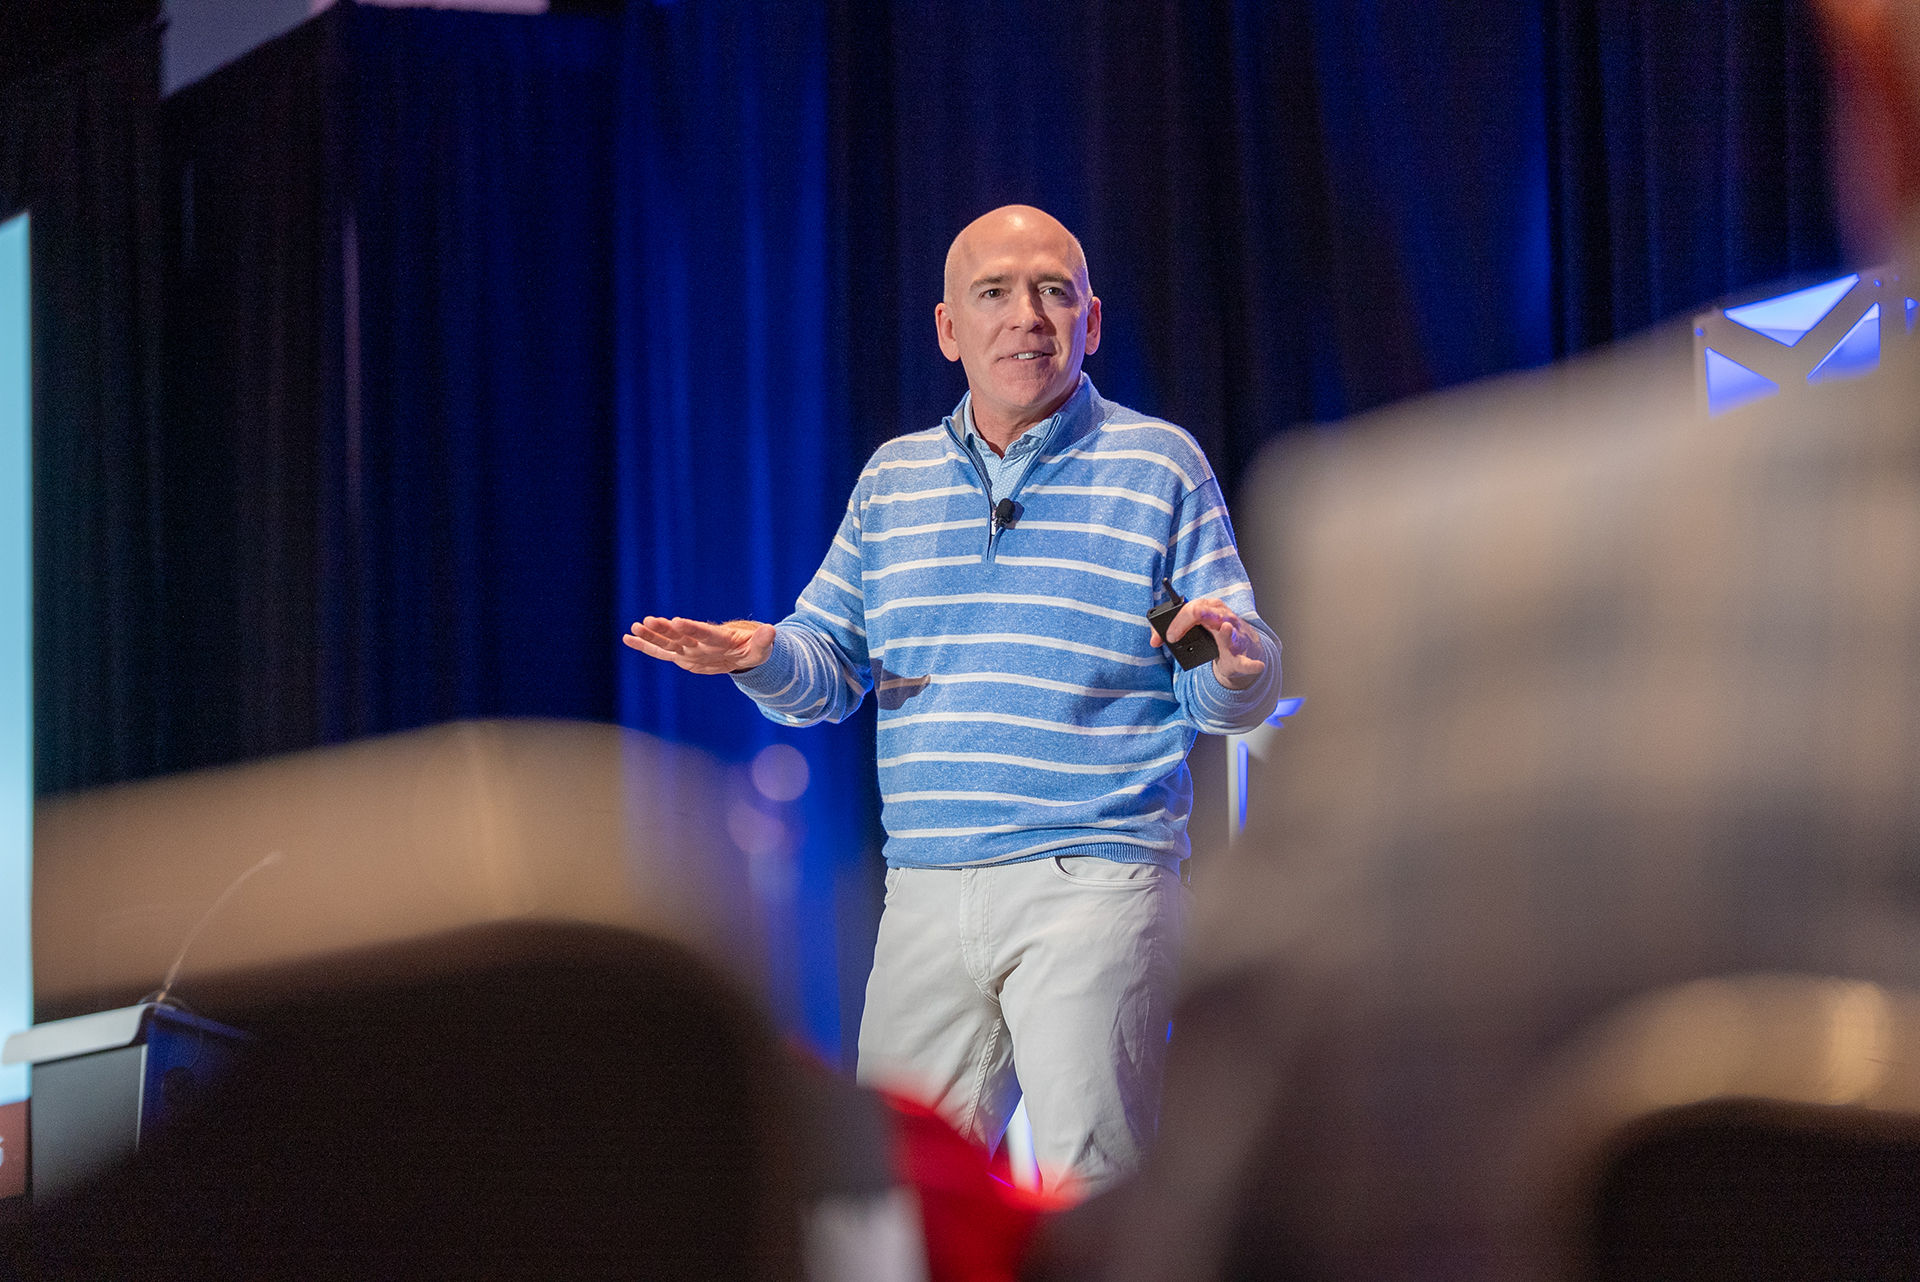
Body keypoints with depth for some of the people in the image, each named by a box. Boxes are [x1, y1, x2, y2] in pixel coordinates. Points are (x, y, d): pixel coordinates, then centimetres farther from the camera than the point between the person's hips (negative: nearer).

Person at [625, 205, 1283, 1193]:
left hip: (1095, 887, -4)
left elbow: (1227, 703, 2)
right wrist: (765, 658, -7)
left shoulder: (1160, 464, 5)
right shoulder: (892, 480, 17)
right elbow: (832, 670, 15)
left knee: (1089, 1195, -10)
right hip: (927, 892, 4)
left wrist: (1234, 663, -22)